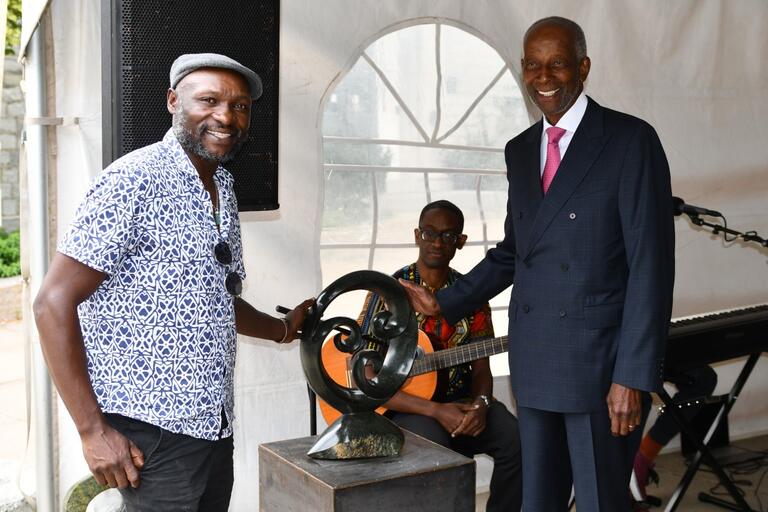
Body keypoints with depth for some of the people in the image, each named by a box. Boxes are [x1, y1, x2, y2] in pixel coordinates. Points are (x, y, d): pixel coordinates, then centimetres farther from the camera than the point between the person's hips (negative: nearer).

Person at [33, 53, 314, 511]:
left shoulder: (223, 189, 13)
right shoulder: (136, 180, -13)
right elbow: (54, 304, -16)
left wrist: (282, 329, 18)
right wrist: (93, 430, -18)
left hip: (215, 430, 8)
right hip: (151, 434, -8)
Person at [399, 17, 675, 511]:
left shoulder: (631, 140, -8)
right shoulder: (520, 150, 12)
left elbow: (650, 264, -12)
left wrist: (634, 376, -15)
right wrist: (444, 302, 11)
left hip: (600, 360, -6)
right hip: (534, 362, 6)